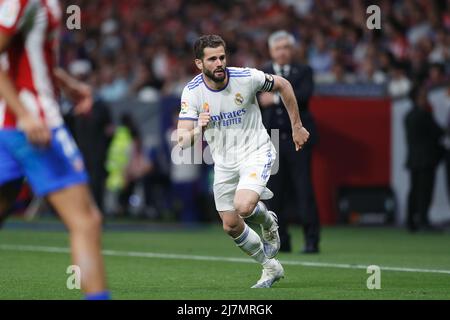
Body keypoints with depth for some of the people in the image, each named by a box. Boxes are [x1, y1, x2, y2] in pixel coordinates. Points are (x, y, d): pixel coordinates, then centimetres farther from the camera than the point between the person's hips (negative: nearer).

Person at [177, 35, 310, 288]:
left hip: (256, 152, -4)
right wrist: (197, 130, -42)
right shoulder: (192, 92, -15)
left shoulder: (247, 78, -19)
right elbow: (182, 141, -19)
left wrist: (297, 127, 6)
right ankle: (270, 267, 28)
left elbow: (283, 85, 1)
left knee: (243, 207, -28)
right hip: (224, 162, 4)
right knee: (231, 226, 6)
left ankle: (268, 221, 8)